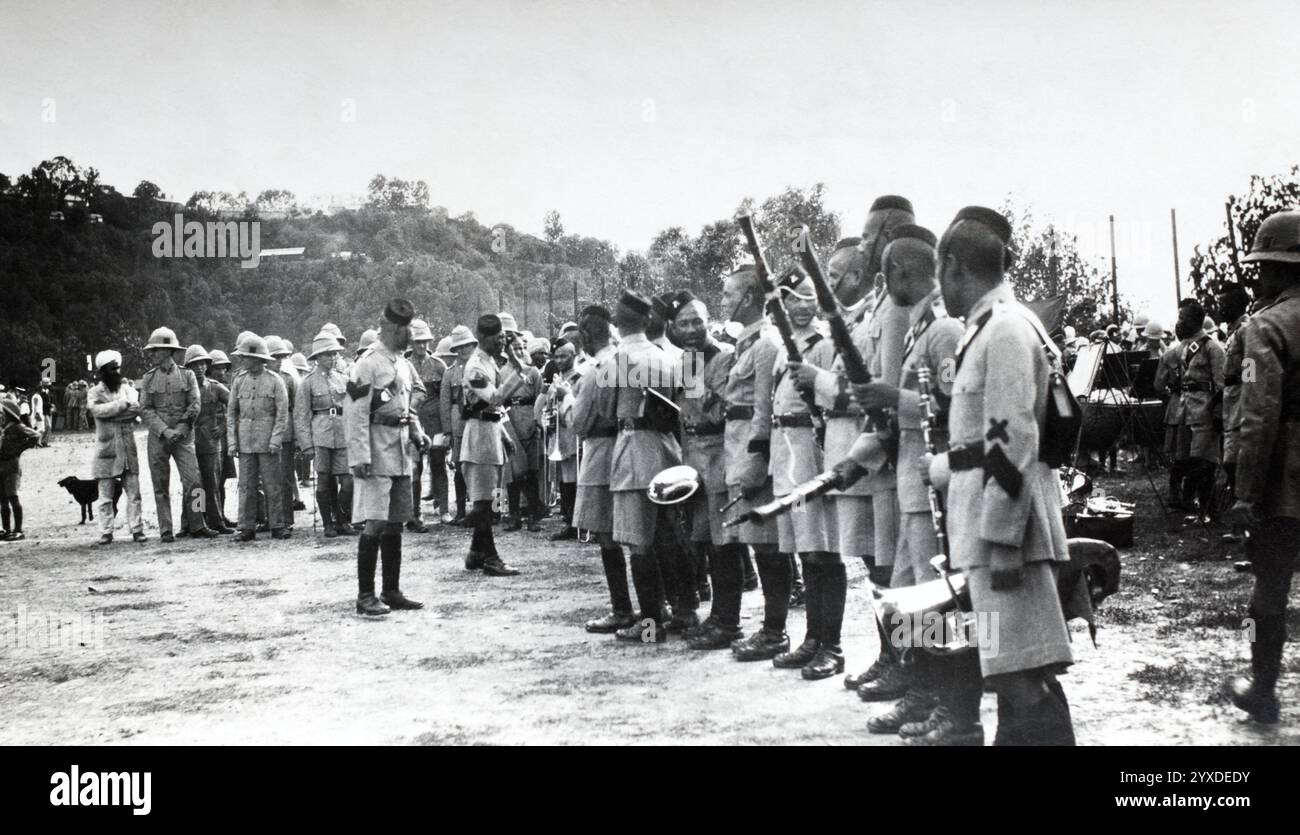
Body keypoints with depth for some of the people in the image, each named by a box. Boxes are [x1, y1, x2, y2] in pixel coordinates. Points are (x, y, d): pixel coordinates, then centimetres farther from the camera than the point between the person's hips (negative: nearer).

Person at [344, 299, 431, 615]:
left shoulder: (403, 364, 14)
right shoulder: (367, 364, -12)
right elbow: (354, 414, -16)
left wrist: (418, 432, 8)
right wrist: (359, 457, -21)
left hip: (401, 454, 8)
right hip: (376, 456, -8)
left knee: (395, 524, 11)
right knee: (375, 524, -8)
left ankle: (392, 591, 19)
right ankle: (365, 595, -1)